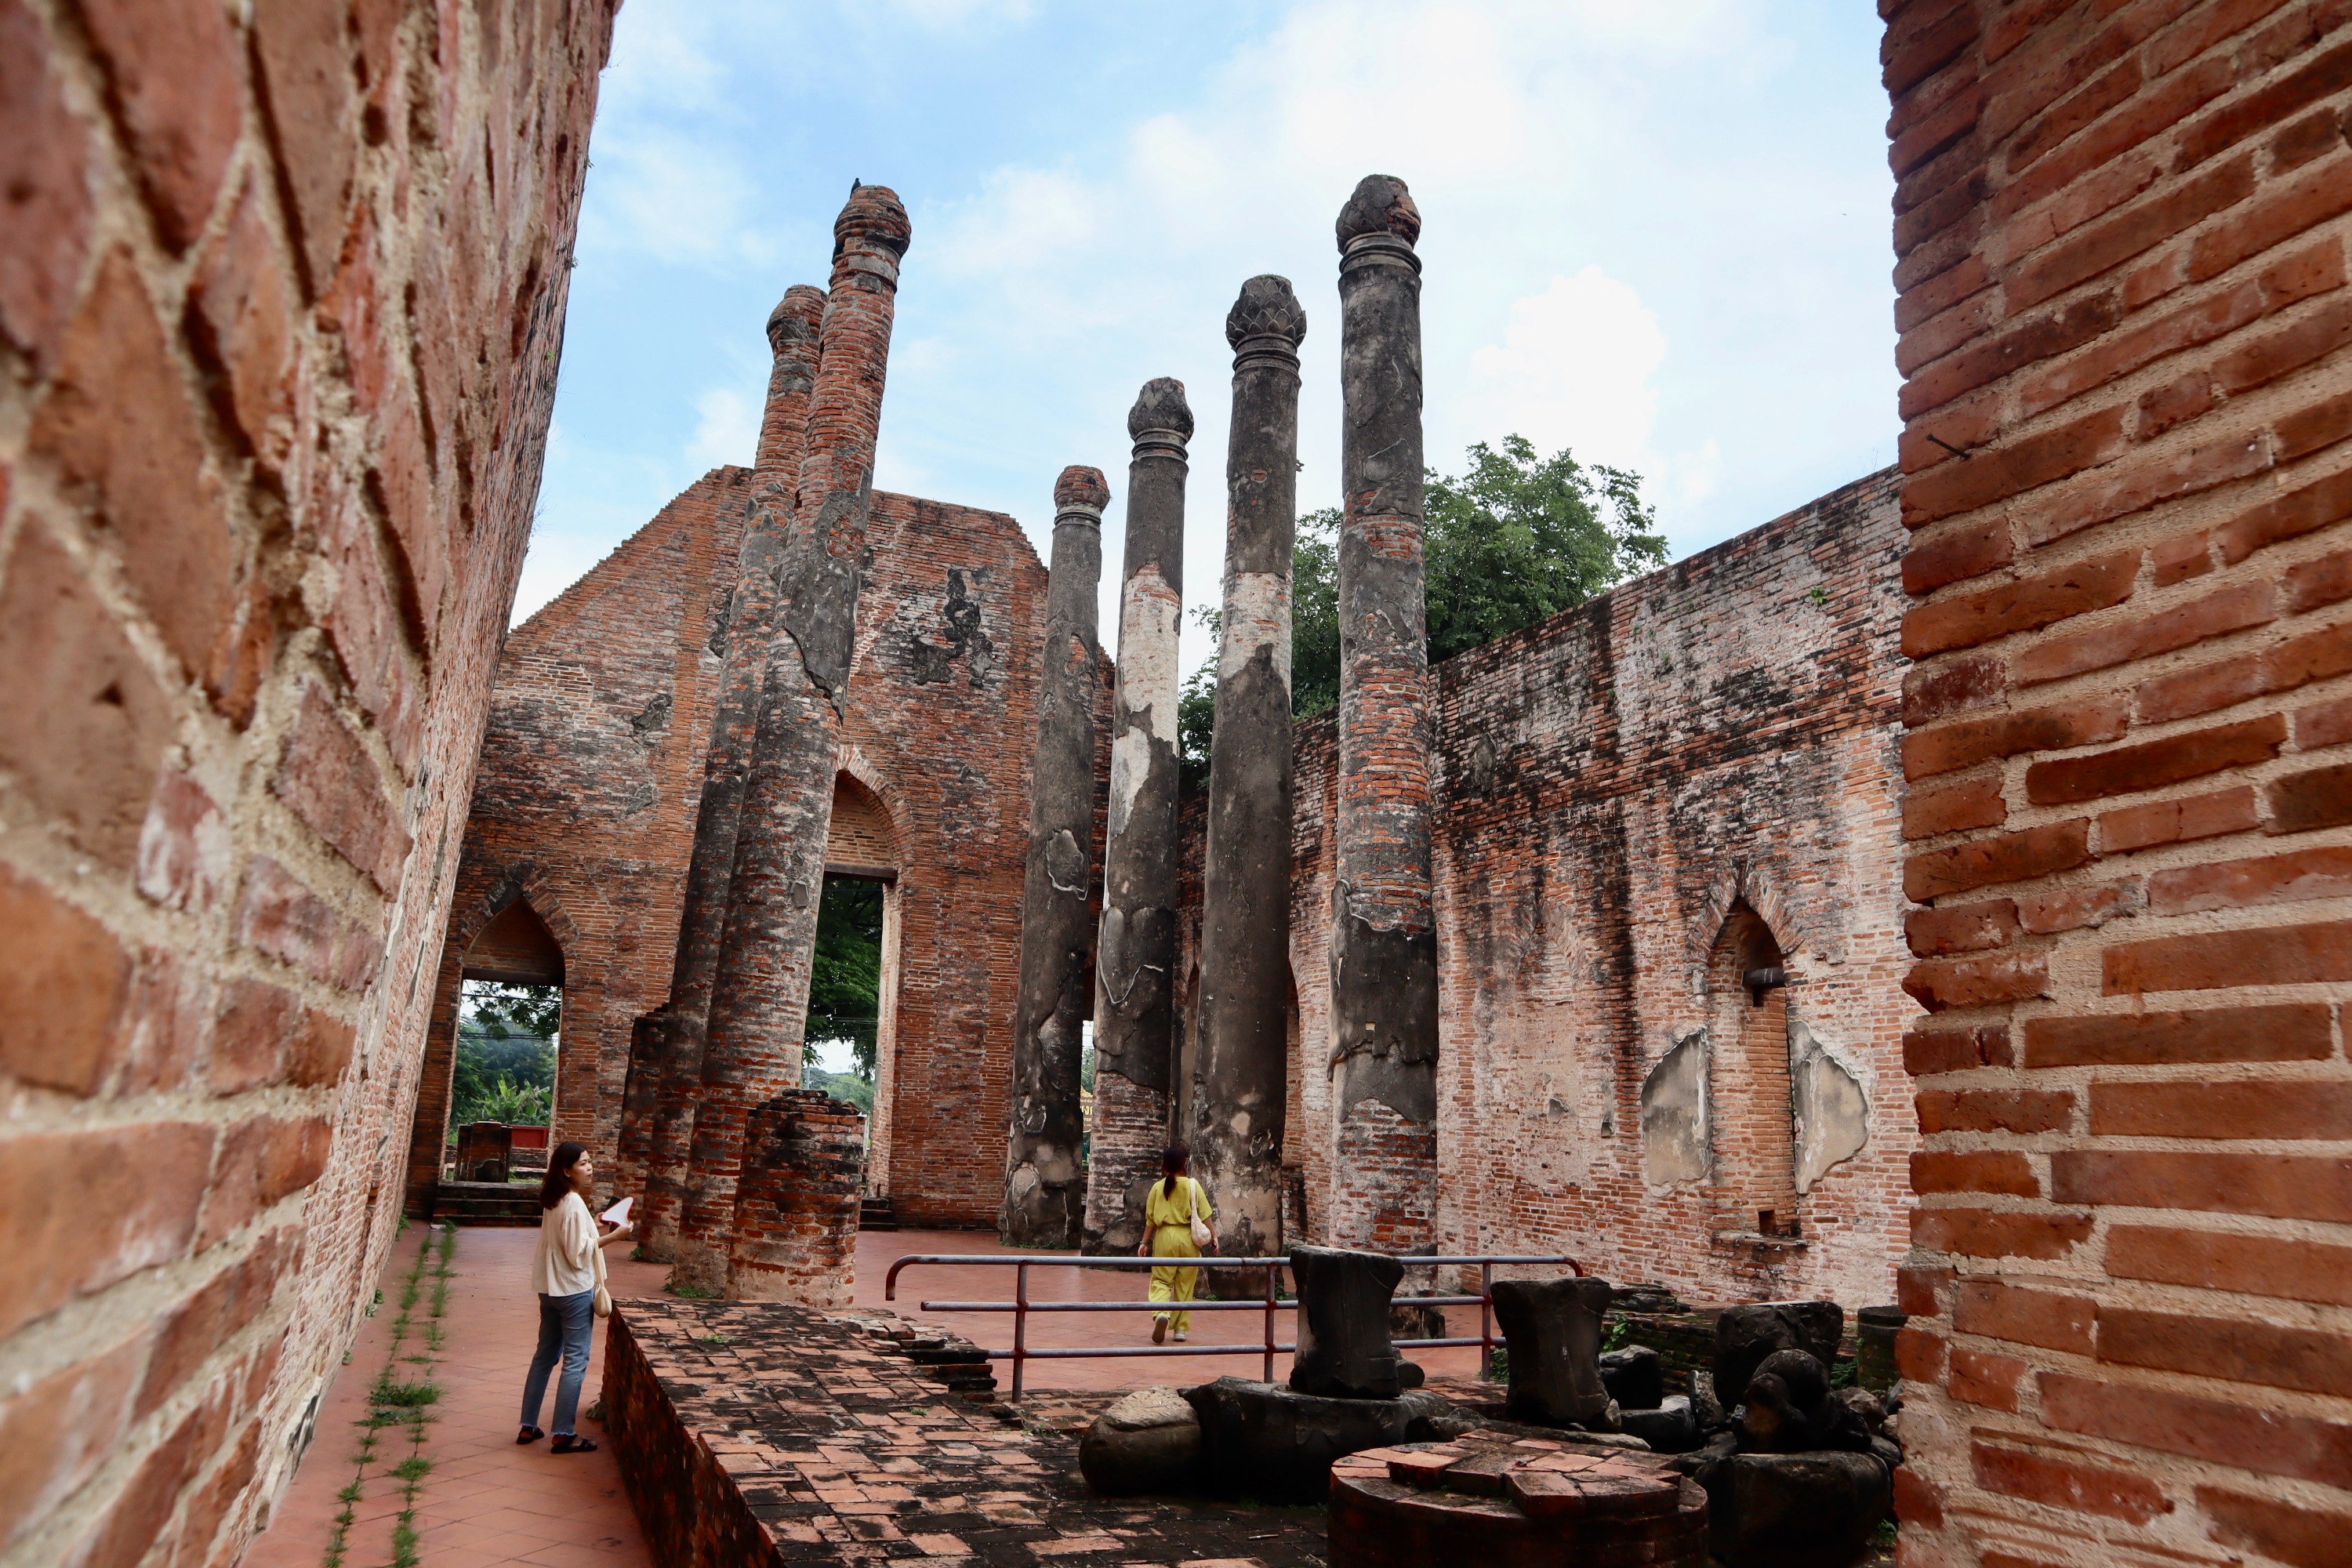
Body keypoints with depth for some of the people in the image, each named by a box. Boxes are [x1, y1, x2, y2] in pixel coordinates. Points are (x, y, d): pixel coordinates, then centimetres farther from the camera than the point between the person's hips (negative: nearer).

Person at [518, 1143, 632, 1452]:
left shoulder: (553, 1201, 8)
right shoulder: (574, 1203, -20)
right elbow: (578, 1253, -21)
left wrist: (592, 1226, 10)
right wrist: (613, 1236, -16)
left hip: (550, 1288, 9)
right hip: (574, 1290, -9)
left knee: (545, 1355, 17)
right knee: (576, 1361, -1)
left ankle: (528, 1426, 24)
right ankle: (563, 1435, 3)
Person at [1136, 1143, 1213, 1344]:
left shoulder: (1157, 1187, 0)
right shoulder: (1192, 1185, -3)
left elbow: (1150, 1219, 3)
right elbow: (1205, 1214, -4)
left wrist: (1145, 1242, 10)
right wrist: (1213, 1236, 3)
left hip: (1165, 1237, 0)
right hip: (1188, 1237, 0)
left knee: (1161, 1280, 7)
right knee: (1185, 1285, 11)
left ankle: (1161, 1313, -21)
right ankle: (1181, 1328, 14)